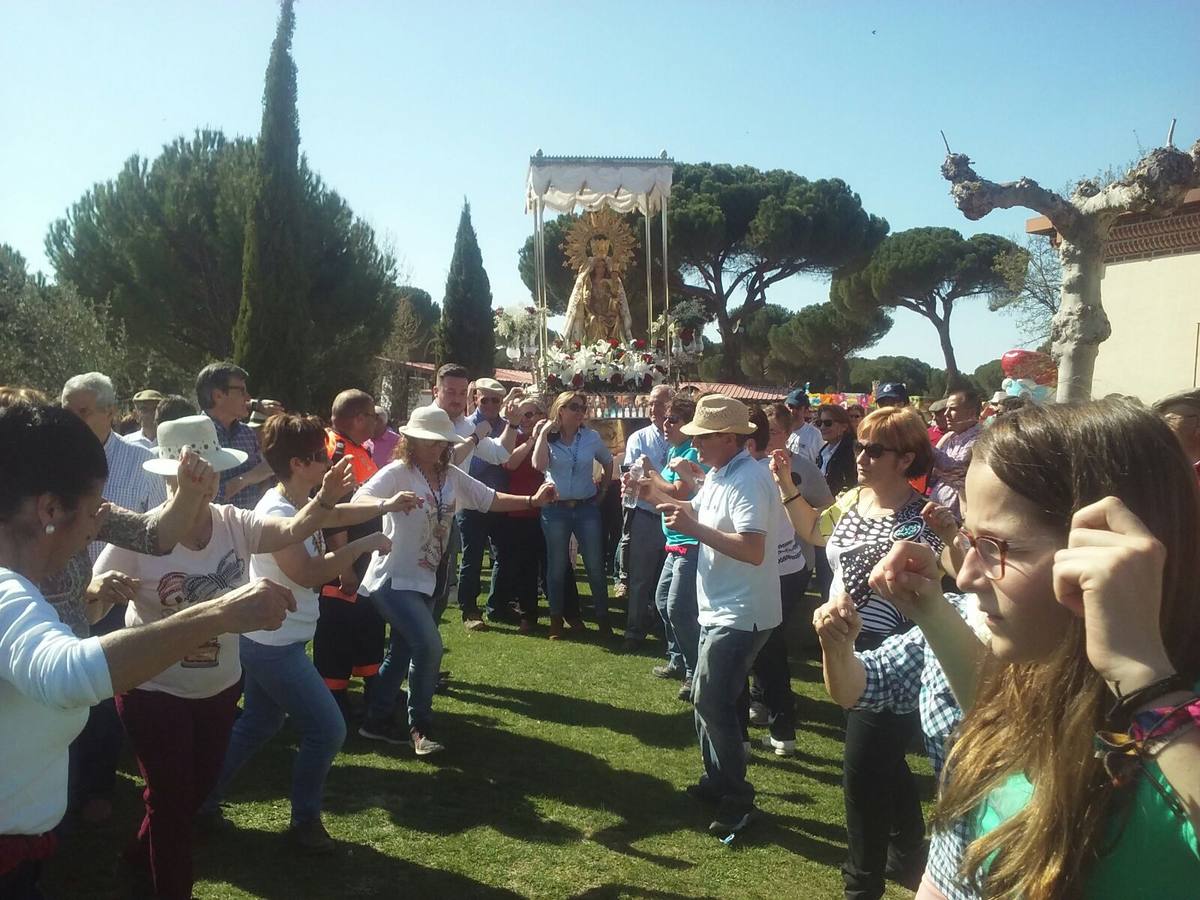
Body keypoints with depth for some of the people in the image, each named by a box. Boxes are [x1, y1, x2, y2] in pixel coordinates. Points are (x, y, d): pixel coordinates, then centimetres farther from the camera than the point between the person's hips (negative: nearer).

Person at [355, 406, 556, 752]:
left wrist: (533, 500, -9)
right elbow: (358, 502, -26)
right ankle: (420, 726, 1)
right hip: (393, 579, -8)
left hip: (423, 580, 8)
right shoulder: (397, 473, -15)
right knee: (429, 645, -17)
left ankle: (377, 721, 33)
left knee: (403, 652, 16)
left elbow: (490, 499, 4)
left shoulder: (452, 476, 4)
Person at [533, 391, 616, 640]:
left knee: (595, 567, 3)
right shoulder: (547, 438, -1)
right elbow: (539, 465, -20)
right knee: (557, 567, 8)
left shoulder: (591, 437, 3)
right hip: (555, 510, -1)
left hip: (586, 508, 1)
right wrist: (544, 432, -15)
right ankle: (556, 621, 20)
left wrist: (602, 489, 14)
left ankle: (603, 620, 16)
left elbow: (608, 462, 19)